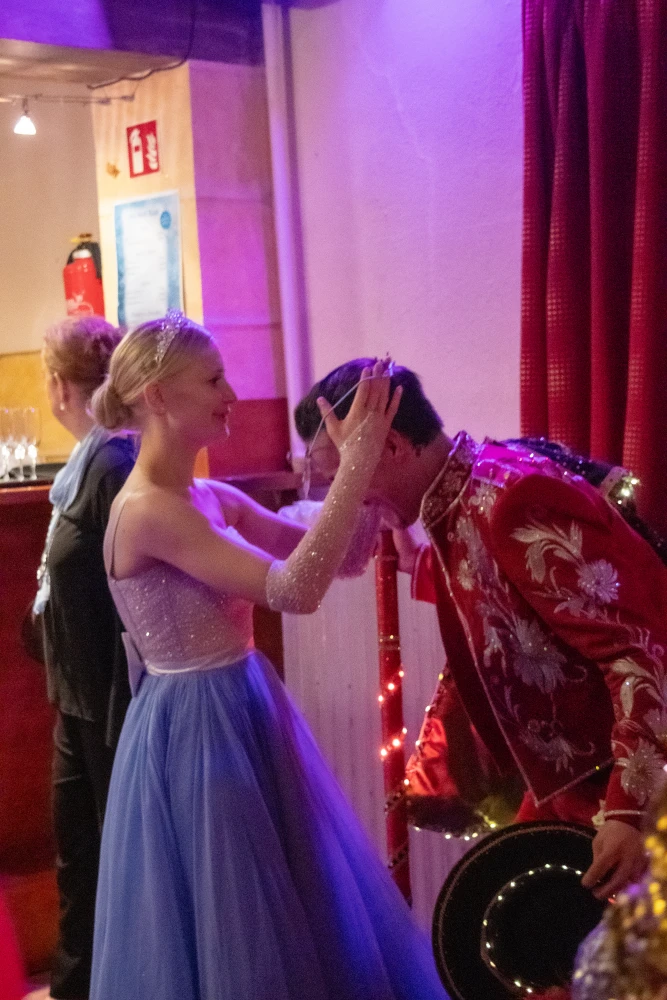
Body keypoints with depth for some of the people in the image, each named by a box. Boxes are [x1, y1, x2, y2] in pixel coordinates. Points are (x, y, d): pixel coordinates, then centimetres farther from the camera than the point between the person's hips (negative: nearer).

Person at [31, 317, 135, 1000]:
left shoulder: (116, 465, -23)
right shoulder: (87, 461, 6)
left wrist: (124, 714, -22)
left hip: (111, 702, -10)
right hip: (80, 695, 10)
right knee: (76, 843, 22)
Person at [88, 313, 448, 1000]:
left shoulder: (212, 499, 7)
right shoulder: (149, 509, -20)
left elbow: (330, 555, 8)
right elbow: (295, 589, -29)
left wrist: (364, 465, -5)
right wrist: (355, 464, -26)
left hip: (239, 715, 9)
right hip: (195, 731, -9)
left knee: (291, 918, 21)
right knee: (239, 933, 7)